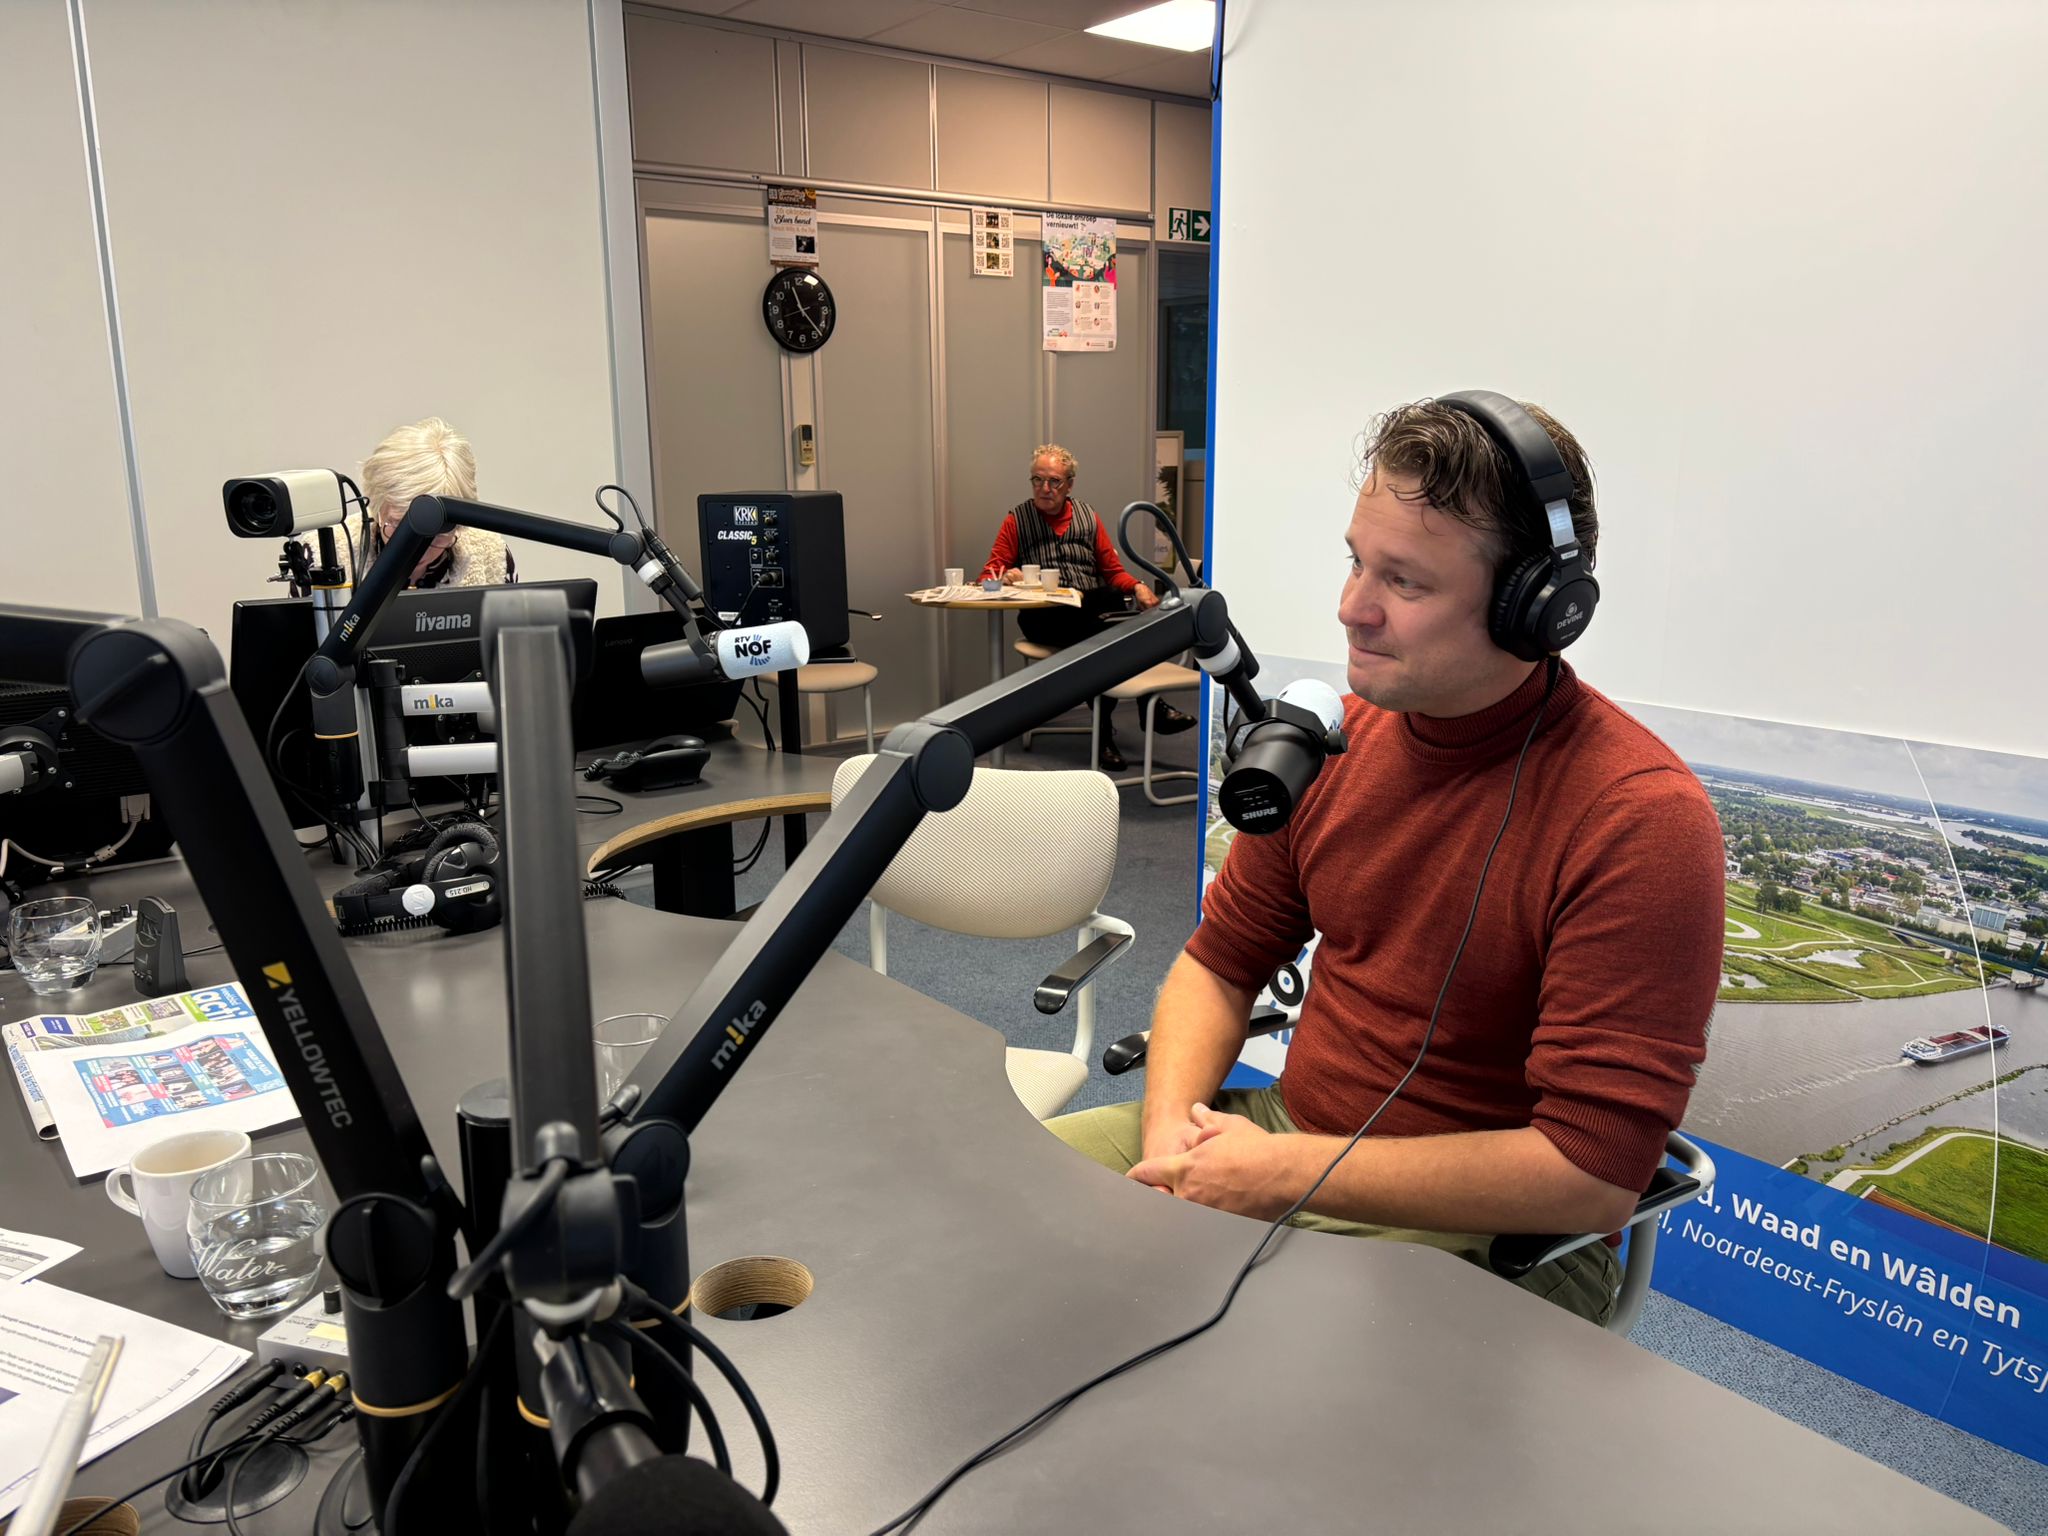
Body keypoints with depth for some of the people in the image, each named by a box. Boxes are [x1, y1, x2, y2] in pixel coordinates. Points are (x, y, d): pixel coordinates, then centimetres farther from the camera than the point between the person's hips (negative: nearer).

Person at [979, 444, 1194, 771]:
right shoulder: (1017, 519, 14)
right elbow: (989, 574, 10)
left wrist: (1137, 586, -3)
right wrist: (1005, 576, -15)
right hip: (1042, 617, -3)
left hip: (1092, 606, 3)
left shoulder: (1087, 516, 21)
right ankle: (1150, 706, -31)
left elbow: (1113, 570, 19)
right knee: (1099, 629, -37)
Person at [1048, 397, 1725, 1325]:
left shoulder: (1642, 821, -21)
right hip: (1292, 1129, 6)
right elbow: (1220, 963, 8)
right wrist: (1171, 1135, -10)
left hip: (1487, 1238, -6)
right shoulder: (1333, 737, -2)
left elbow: (1595, 1172, -22)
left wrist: (1291, 1174, -21)